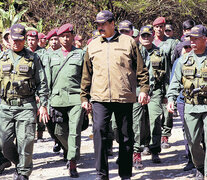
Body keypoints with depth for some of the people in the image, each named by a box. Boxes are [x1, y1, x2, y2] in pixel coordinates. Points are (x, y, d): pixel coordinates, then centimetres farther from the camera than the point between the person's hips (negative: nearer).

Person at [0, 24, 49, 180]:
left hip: (26, 105, -2)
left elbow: (42, 83, 6)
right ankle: (19, 163, 25)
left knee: (25, 141, -8)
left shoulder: (33, 58, 6)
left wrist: (43, 105, 0)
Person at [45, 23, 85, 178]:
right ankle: (72, 152, 33)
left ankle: (73, 163, -8)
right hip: (58, 99, 4)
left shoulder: (81, 54, 7)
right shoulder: (53, 56, 17)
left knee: (74, 131, -10)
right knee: (60, 132, 8)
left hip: (76, 98, -4)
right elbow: (47, 79, 18)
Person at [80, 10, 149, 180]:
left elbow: (141, 69, 7)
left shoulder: (128, 42, 5)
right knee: (99, 131, -14)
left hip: (124, 96, -1)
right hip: (100, 97, 1)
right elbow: (87, 74, 17)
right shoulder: (93, 45, 13)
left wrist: (144, 89, -2)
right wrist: (84, 97, 14)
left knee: (126, 136, 5)